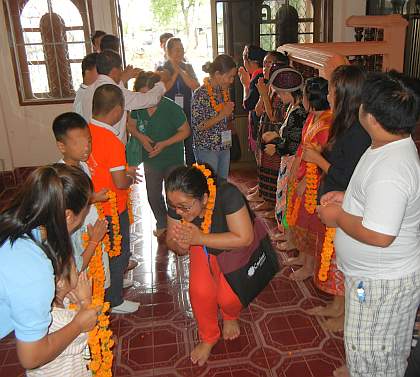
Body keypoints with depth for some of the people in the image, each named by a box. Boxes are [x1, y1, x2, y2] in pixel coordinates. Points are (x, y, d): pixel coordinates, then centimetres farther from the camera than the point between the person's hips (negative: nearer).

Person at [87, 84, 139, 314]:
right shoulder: (112, 142, -28)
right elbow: (120, 183, -25)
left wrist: (124, 170, 8)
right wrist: (131, 177, -4)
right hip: (112, 209, -7)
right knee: (119, 253, 12)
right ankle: (114, 301, 27)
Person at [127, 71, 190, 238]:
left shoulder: (171, 107, -21)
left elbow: (185, 131, -15)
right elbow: (131, 125, 6)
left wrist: (164, 143, -25)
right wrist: (140, 137, -16)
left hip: (172, 159, -4)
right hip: (150, 160, 4)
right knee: (153, 196, 15)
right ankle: (162, 223, 39)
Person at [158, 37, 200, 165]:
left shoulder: (188, 67, 12)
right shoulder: (162, 69, 5)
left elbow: (196, 87, -3)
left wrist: (180, 71, -7)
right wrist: (175, 73, -8)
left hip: (188, 113, 2)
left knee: (190, 147, 2)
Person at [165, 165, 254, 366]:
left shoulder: (227, 194, -37)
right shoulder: (177, 202, -24)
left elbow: (245, 238, -36)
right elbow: (174, 245, -12)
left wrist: (199, 238, -41)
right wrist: (180, 243, -37)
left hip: (235, 249, -3)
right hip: (203, 248, 3)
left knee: (228, 297, -16)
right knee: (199, 290, -17)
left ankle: (230, 316, 23)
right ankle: (209, 337, 12)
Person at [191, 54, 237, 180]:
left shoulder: (224, 91, 7)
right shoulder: (201, 94, -15)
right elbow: (197, 126, -18)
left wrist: (229, 113, 0)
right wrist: (221, 115, -21)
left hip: (224, 147, 7)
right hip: (207, 149, -7)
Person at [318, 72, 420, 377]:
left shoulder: (390, 169, -33)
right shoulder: (394, 146, 0)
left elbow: (379, 235, -34)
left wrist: (337, 216, -19)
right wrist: (348, 198, 3)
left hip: (382, 282, -10)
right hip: (374, 273, 10)